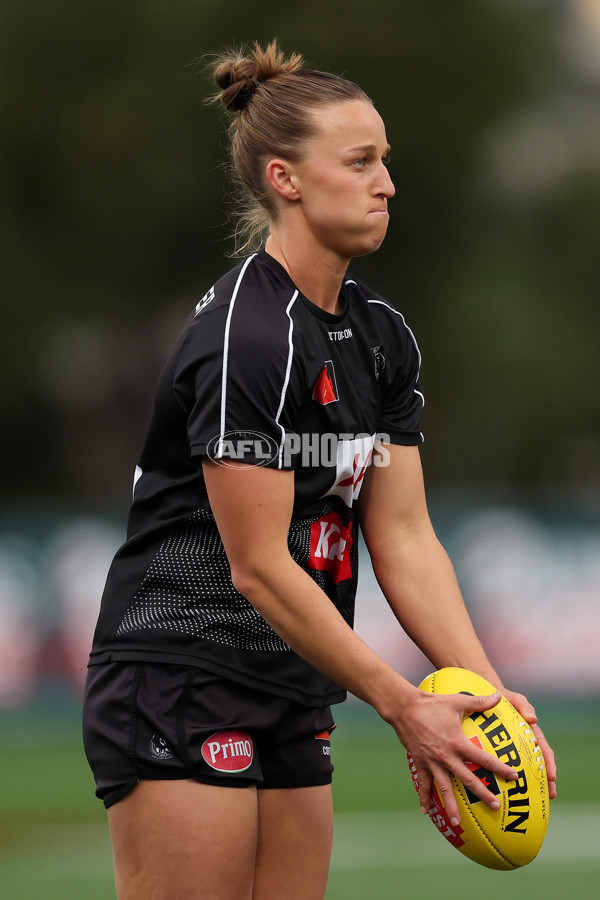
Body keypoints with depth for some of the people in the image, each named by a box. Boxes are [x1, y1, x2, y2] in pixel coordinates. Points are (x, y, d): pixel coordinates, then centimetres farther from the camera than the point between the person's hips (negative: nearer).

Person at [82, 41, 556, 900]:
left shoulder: (383, 336, 9)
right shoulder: (244, 337, -18)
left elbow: (404, 537, 7)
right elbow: (260, 567, -18)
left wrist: (488, 693, -5)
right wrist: (405, 708, -16)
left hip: (291, 700, 9)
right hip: (179, 684, -9)